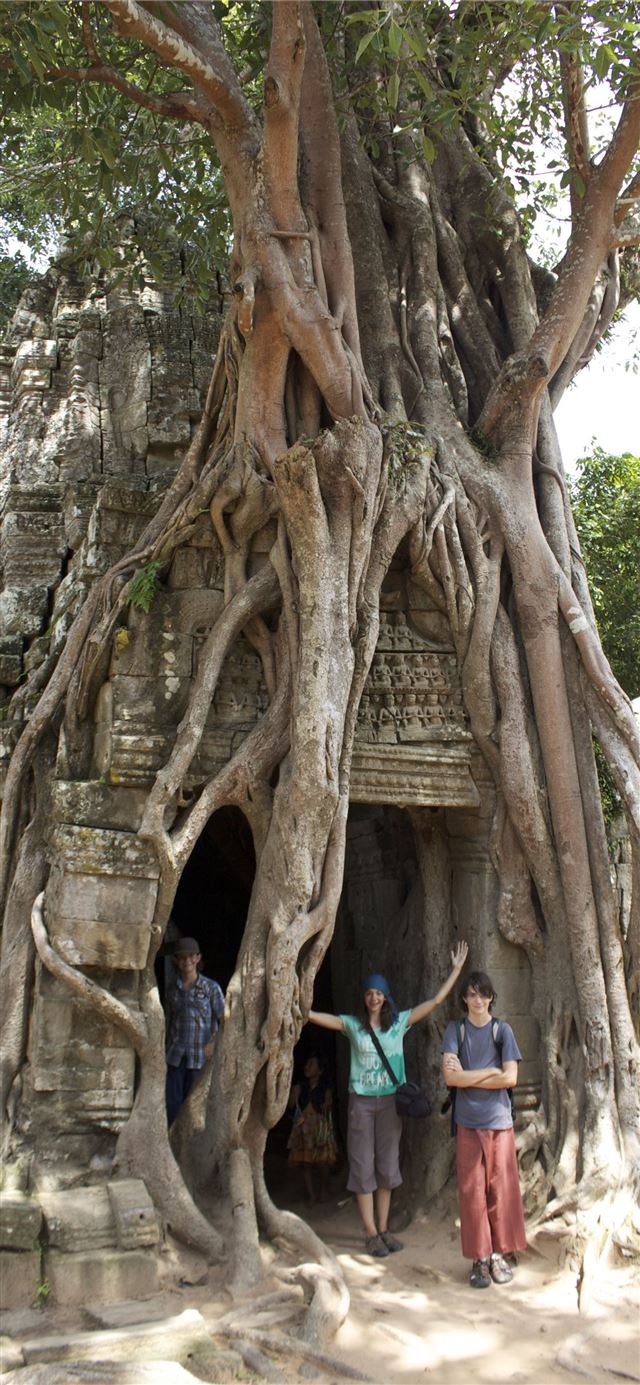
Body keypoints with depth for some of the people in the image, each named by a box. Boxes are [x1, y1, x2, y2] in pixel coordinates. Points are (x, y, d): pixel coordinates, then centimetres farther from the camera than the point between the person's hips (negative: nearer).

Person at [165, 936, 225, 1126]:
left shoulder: (211, 987, 0)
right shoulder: (172, 989, 10)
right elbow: (169, 1021, 17)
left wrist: (213, 1043, -10)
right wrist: (166, 1049, 12)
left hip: (200, 1055, -3)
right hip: (176, 1055, 3)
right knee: (172, 1101, 0)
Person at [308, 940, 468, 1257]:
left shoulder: (399, 1022, 2)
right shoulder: (352, 1024, -1)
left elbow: (435, 1001, 1)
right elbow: (314, 1016, -10)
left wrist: (456, 969, -1)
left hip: (390, 1101, 2)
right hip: (361, 1101, -2)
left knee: (387, 1166, 9)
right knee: (363, 1166, 1)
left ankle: (384, 1229, 20)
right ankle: (371, 1234, 8)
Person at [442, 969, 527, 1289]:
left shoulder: (502, 1030, 3)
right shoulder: (455, 1030, 2)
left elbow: (510, 1078, -7)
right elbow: (450, 1077, -8)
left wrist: (467, 1077, -7)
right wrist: (490, 1071, -10)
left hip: (499, 1121, 0)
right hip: (468, 1123, 0)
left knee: (501, 1188, 2)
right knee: (471, 1191, 1)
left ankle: (499, 1254, 15)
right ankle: (479, 1258, 11)